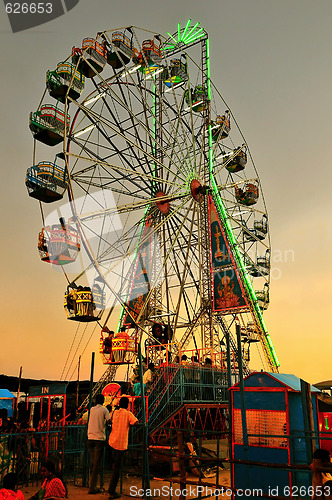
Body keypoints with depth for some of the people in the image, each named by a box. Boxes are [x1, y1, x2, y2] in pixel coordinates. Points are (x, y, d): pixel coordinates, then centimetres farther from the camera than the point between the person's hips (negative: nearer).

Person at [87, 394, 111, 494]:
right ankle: (92, 487, 1)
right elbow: (109, 421, -9)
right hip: (100, 438, -4)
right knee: (97, 463, 0)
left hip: (90, 438, 4)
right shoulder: (104, 410, -4)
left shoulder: (92, 409, 9)